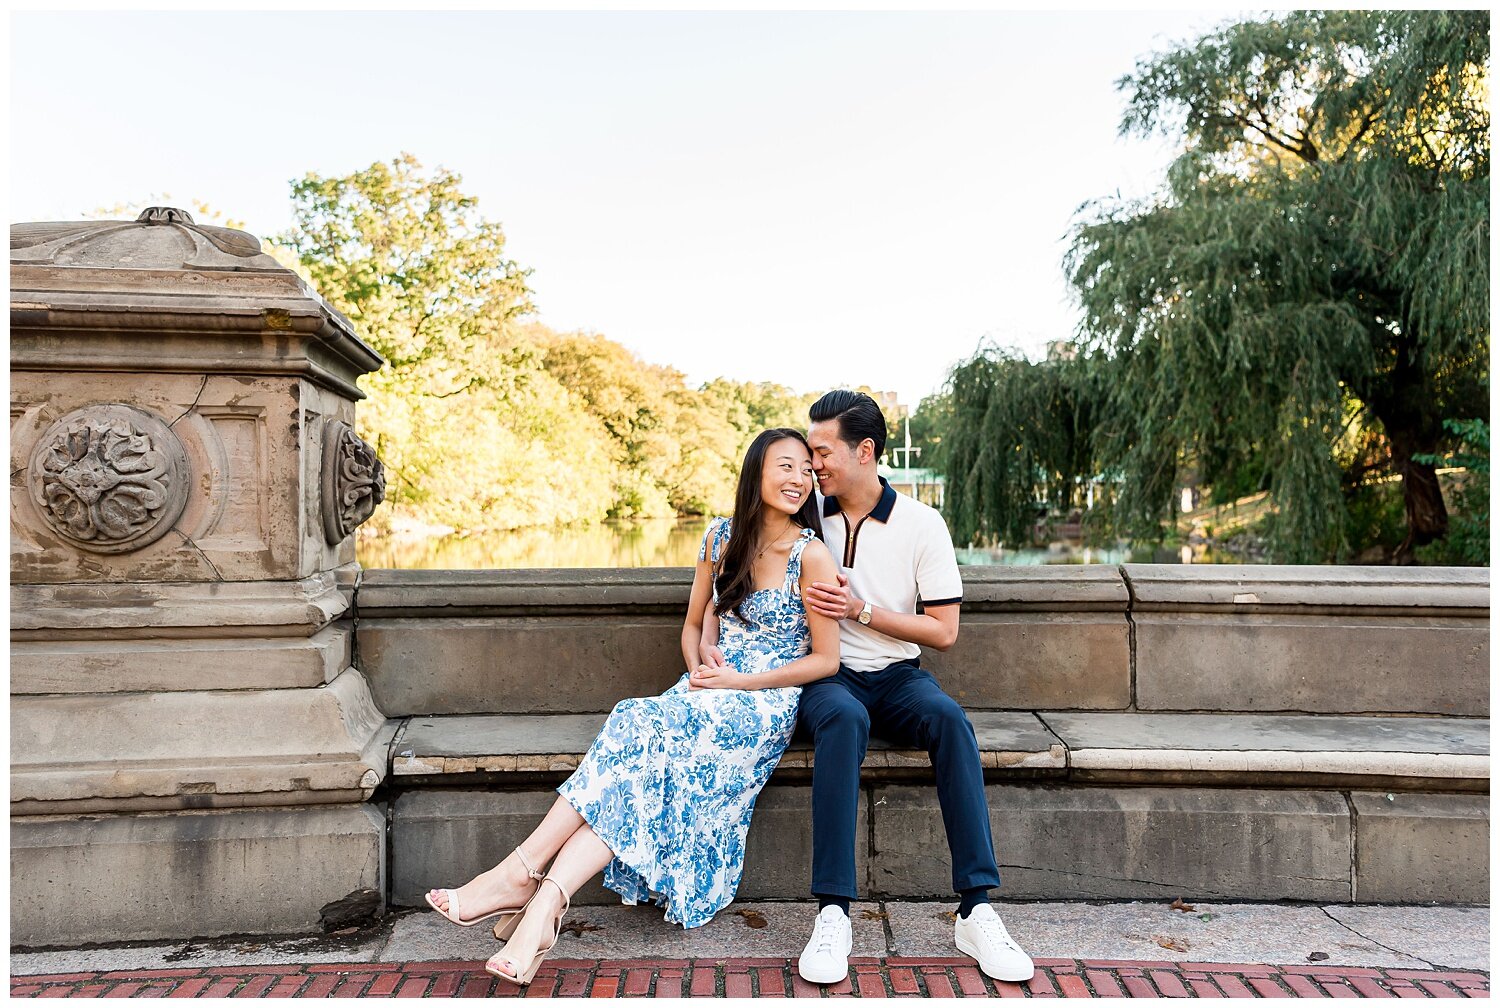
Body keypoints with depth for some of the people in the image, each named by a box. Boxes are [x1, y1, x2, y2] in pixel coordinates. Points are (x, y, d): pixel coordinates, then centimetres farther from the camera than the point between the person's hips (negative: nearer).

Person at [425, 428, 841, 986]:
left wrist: (738, 680, -9)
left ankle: (521, 873, -31)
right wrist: (699, 670, -3)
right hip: (710, 692, 5)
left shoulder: (812, 554, -6)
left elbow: (826, 659, -5)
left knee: (641, 733, -29)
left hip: (766, 704, -4)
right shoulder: (721, 537, 9)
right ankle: (546, 899, -35)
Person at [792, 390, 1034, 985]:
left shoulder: (921, 524, -1)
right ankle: (833, 913, -34)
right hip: (829, 676, 0)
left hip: (897, 674, 1)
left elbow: (943, 631, -3)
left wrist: (861, 610, -12)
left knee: (950, 719, -33)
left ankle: (976, 910, -28)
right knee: (844, 720, -36)